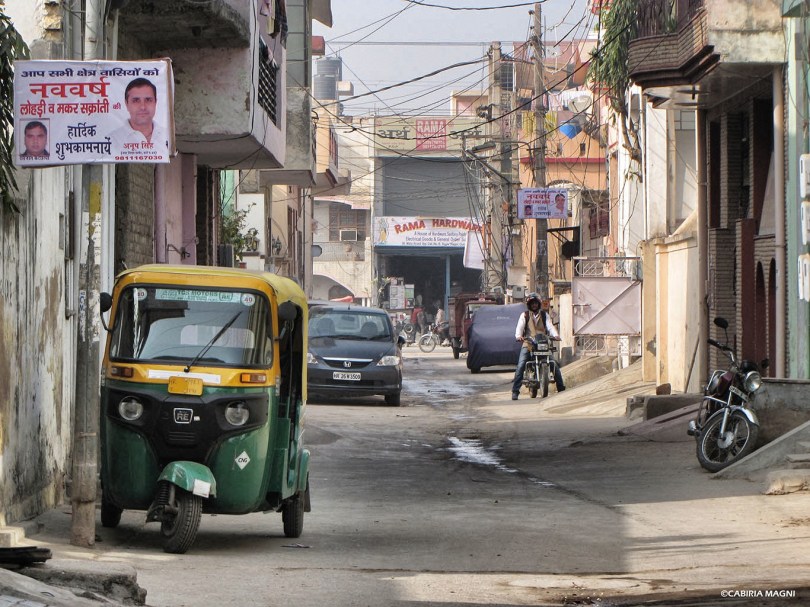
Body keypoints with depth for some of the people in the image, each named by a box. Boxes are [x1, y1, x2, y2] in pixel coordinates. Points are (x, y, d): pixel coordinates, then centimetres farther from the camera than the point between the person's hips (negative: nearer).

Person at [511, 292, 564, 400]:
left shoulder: (544, 315, 14)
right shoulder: (525, 315, 9)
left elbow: (550, 326, 0)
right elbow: (520, 327, -6)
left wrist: (555, 335, -21)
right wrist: (518, 336, -28)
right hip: (528, 344, -2)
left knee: (555, 364, -6)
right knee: (521, 366, -17)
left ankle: (561, 389, 5)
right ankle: (515, 391, -15)